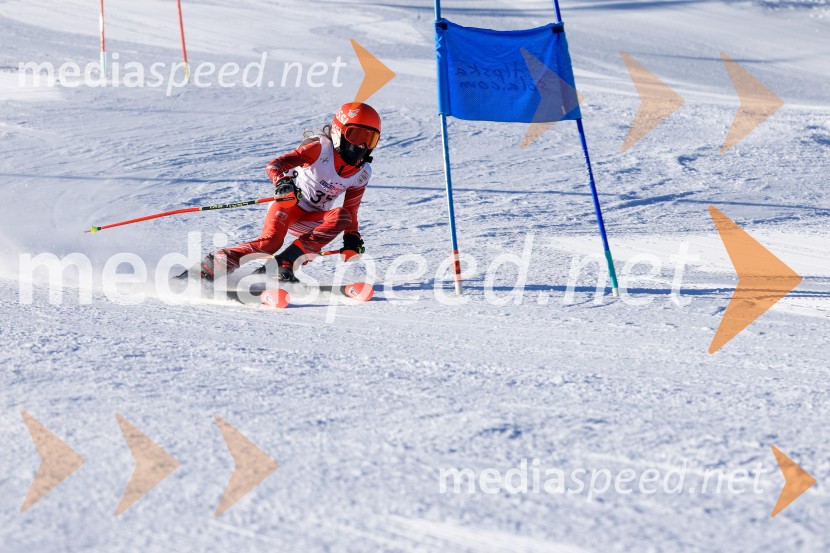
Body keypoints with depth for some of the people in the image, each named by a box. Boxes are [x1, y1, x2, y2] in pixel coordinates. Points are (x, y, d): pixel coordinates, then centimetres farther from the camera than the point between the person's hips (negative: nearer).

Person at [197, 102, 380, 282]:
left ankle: (285, 263, -29)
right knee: (270, 242, -31)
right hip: (288, 203, -5)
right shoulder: (321, 146, -16)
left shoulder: (362, 173, 1)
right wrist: (282, 181, -46)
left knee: (341, 216, -25)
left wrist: (352, 238, -7)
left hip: (311, 221, 5)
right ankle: (212, 265, -26)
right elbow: (274, 165, -25)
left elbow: (351, 212, 9)